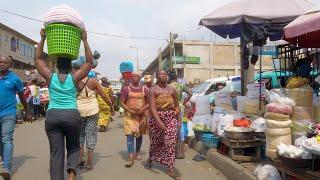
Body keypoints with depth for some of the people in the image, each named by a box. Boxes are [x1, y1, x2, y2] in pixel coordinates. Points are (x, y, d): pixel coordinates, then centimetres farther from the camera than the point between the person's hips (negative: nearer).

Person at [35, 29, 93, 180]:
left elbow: (38, 59, 16)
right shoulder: (74, 77, 0)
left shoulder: (50, 77, 5)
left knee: (56, 152, 7)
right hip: (72, 116, -1)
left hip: (52, 116, 1)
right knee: (73, 146, 18)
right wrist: (85, 41, 3)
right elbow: (89, 62, 5)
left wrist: (42, 39, 14)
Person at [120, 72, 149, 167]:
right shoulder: (126, 89, 0)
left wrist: (143, 109, -13)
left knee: (139, 135, 15)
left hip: (141, 115, 3)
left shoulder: (144, 90, 6)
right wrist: (130, 110, -17)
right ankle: (131, 158, -13)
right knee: (130, 135, -12)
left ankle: (137, 152, 37)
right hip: (129, 115, -3)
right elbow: (122, 103, -2)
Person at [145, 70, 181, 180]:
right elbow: (152, 107, -14)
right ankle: (150, 159, 45)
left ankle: (171, 170, -2)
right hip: (156, 117, -1)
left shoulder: (172, 89, 7)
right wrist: (159, 121, -26)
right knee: (155, 141, 16)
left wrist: (179, 120, 9)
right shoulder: (153, 90, -3)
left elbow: (176, 106, 14)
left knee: (171, 143, -7)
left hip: (171, 118, 2)